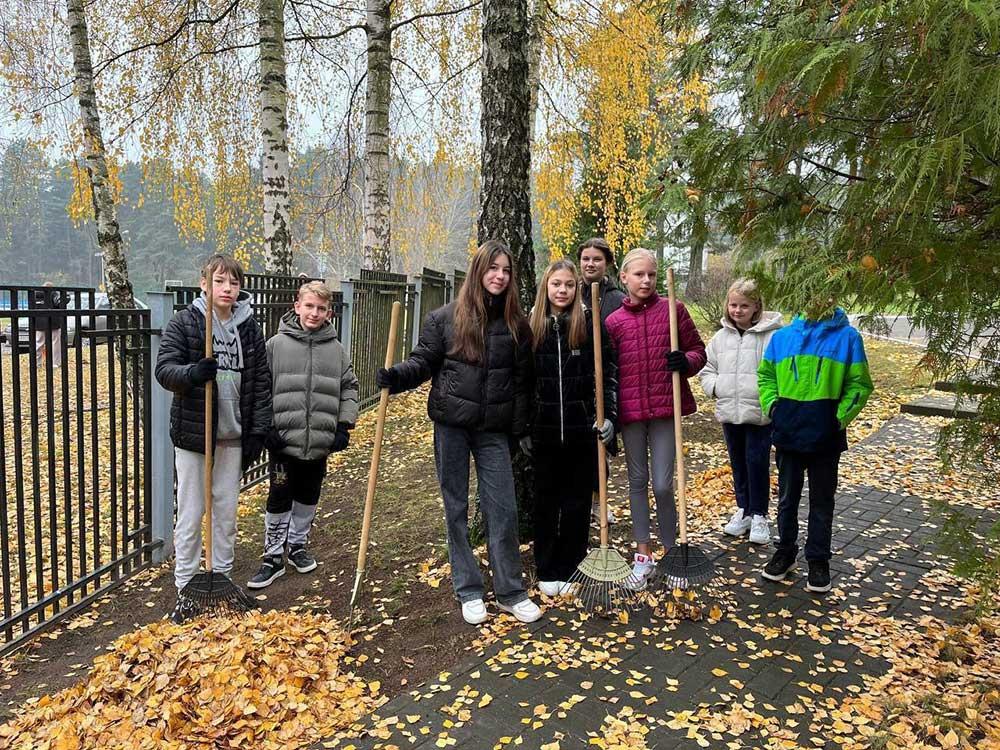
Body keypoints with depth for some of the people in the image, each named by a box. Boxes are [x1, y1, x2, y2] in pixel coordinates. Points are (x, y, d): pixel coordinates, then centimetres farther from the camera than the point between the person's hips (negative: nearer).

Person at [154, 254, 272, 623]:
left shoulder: (250, 327, 4)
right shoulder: (184, 322, -5)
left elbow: (261, 381, 5)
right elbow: (164, 368, -11)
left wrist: (258, 431, 1)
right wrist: (193, 373, -33)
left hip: (233, 436, 3)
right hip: (192, 433, -3)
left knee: (227, 511, 13)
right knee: (190, 514, 4)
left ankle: (222, 576, 29)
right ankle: (185, 588, 17)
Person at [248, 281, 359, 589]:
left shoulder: (336, 349, 3)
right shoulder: (276, 344, -4)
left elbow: (349, 388, 9)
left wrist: (344, 425, 2)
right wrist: (266, 427, -7)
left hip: (320, 442, 3)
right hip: (284, 440, -3)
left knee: (308, 498, 17)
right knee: (279, 500, 4)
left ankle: (297, 545, 36)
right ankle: (273, 557, 18)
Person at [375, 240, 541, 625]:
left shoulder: (516, 324, 4)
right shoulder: (445, 317, -1)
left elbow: (522, 379, 8)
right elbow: (422, 361, 2)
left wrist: (520, 427, 4)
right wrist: (395, 376, -18)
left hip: (494, 429, 1)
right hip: (451, 424, -1)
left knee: (502, 508, 1)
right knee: (457, 507, 7)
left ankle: (510, 592, 16)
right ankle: (469, 591, 21)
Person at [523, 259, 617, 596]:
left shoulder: (590, 324, -2)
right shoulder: (532, 327, 4)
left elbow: (609, 372, -1)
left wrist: (609, 415, -10)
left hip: (582, 429, -1)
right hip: (545, 430, 2)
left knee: (578, 501, 8)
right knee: (546, 501, 10)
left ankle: (571, 569, 21)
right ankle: (547, 571, 23)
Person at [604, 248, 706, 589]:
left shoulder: (673, 310, 1)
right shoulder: (613, 321, 3)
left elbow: (699, 350, 7)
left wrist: (686, 361, -15)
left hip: (665, 408, -2)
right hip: (630, 411, 2)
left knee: (663, 485, -2)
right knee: (637, 481, 11)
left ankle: (670, 551, 19)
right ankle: (643, 555, 23)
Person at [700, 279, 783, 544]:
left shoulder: (771, 335, -9)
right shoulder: (721, 337, 7)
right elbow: (708, 368, 15)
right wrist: (714, 386, -1)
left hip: (760, 413, -5)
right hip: (729, 412, 5)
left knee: (757, 463, 0)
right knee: (738, 463, 16)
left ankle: (759, 515, 15)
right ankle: (743, 510, 30)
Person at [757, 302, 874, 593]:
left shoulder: (847, 337, -4)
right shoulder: (781, 336, 3)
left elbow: (859, 384, -2)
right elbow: (765, 376, 11)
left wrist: (840, 417, -13)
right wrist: (772, 405, -4)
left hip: (825, 436, -2)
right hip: (787, 433, 2)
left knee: (822, 501, 11)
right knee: (787, 497, 15)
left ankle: (818, 559, 24)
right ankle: (786, 551, 31)